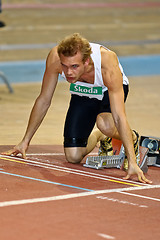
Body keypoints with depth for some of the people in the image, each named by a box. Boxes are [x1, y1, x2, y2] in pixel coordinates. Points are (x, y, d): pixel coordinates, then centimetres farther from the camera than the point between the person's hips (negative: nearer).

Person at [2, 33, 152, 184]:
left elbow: (119, 117, -40)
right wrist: (25, 141, -10)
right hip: (83, 94, 3)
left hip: (109, 91, -3)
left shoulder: (108, 63, -41)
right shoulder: (55, 57, -33)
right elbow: (43, 100, -17)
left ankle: (133, 138, -2)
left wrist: (132, 162, -44)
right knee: (73, 156, -8)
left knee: (105, 124, -37)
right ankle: (99, 136, 25)